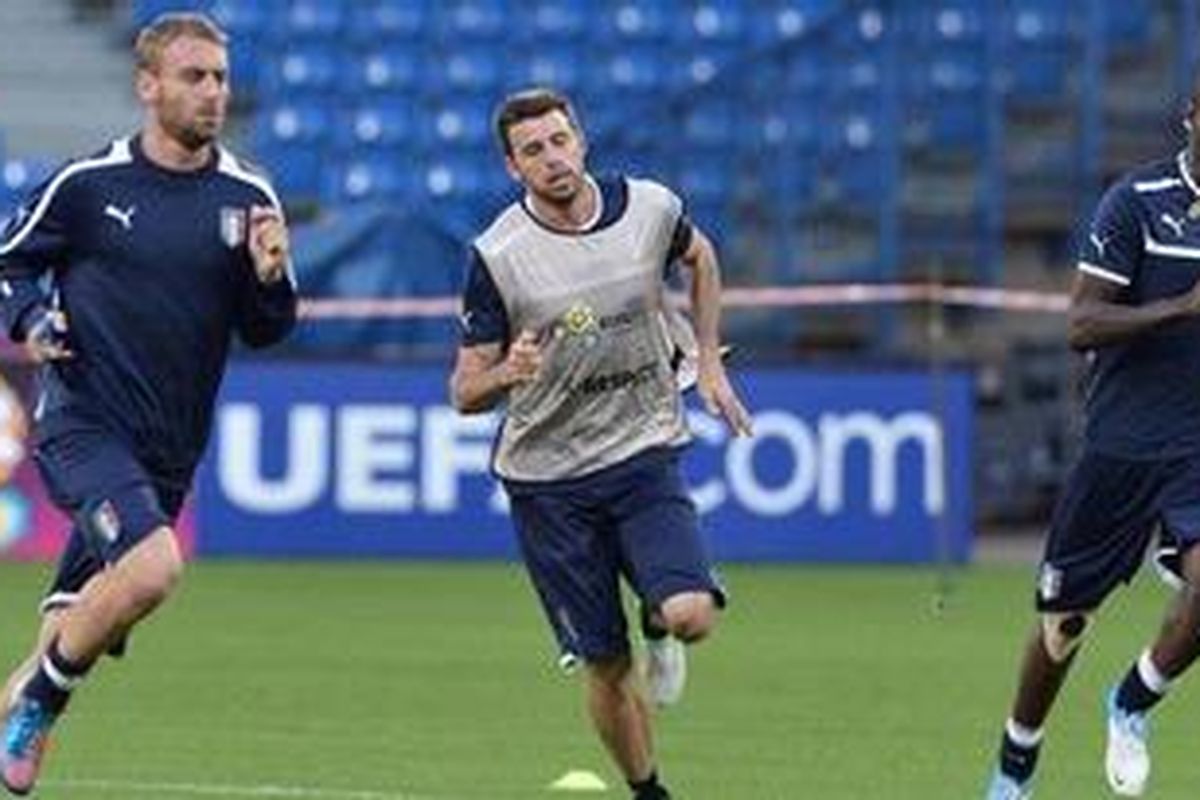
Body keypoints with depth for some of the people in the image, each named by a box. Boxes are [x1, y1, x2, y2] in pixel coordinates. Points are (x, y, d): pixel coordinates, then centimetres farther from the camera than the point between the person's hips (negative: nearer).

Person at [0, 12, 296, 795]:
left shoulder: (248, 198, 3)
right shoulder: (88, 184, -4)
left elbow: (265, 331, 8)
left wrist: (270, 275, -13)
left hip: (168, 451, 4)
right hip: (84, 427, -4)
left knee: (75, 625, 12)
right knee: (153, 565, -28)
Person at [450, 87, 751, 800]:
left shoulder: (650, 208, -4)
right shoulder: (497, 256, -11)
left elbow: (700, 257, 21)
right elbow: (465, 393, -6)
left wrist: (708, 362, 14)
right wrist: (505, 374, -28)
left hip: (644, 452, 1)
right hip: (547, 479, -1)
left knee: (691, 618, -20)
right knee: (606, 665, 1)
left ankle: (660, 613, 16)